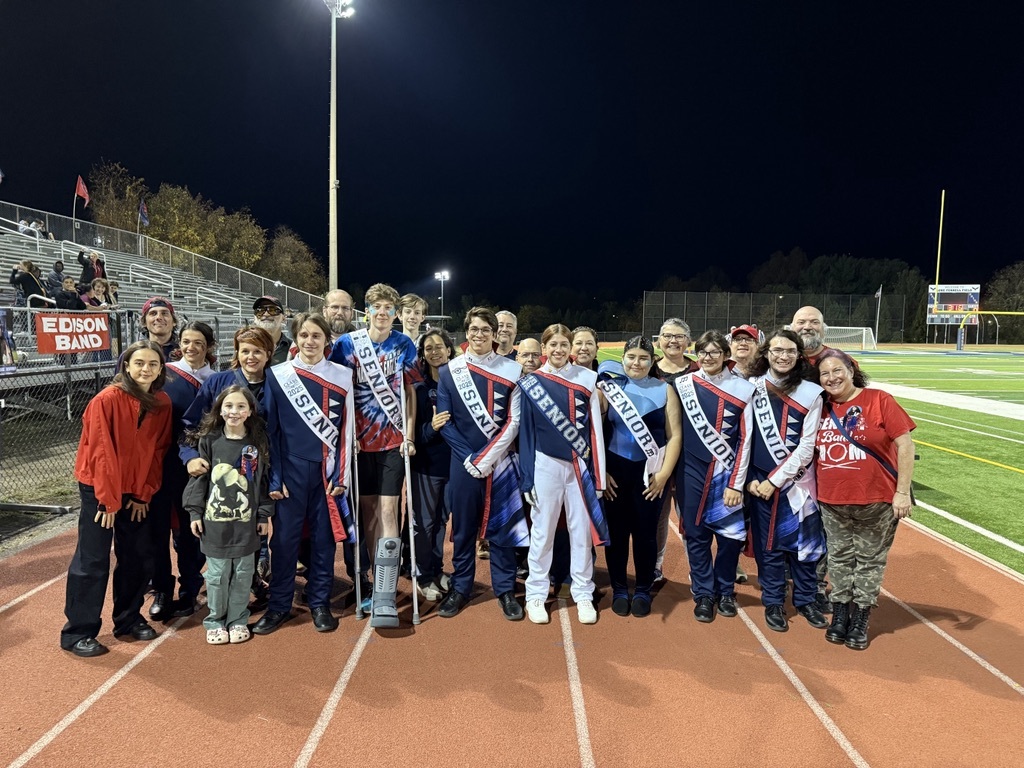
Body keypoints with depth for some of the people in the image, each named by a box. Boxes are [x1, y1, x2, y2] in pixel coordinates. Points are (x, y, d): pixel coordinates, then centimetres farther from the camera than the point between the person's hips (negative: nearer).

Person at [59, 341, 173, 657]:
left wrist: (144, 494, 0)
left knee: (138, 557, 11)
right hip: (99, 489, -5)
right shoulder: (107, 400, -18)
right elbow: (101, 452, -17)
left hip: (136, 492, 5)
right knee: (92, 560, -1)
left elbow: (157, 451, 2)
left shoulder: (162, 403, -2)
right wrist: (109, 500, -15)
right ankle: (77, 632, 12)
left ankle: (128, 619, 27)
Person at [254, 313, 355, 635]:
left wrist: (342, 475, -2)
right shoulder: (277, 375, 1)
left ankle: (320, 603, 20)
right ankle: (279, 605, 17)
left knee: (324, 537, 7)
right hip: (291, 468, 0)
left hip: (328, 469, 1)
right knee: (284, 537, 3)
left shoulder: (343, 376, 2)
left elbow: (347, 428, 3)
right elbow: (270, 428, 2)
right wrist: (273, 476, -3)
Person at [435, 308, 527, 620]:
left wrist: (487, 458, -11)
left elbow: (514, 421, -5)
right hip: (463, 462, 1)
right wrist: (470, 457, -9)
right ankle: (460, 588, 24)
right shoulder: (449, 372, 2)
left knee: (502, 525, 6)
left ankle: (505, 590, 20)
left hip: (500, 462, -1)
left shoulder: (512, 370, 0)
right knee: (463, 527, 9)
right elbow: (445, 422, 0)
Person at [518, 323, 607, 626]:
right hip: (546, 465, -1)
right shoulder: (530, 383, 1)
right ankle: (536, 594, 19)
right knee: (542, 531, 7)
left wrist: (598, 474, 0)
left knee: (582, 530, 8)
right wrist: (528, 478, -1)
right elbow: (525, 432, 2)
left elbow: (595, 429, 3)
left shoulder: (587, 379, 3)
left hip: (580, 465, 1)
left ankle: (583, 594, 21)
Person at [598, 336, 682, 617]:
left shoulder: (664, 390, 4)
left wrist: (664, 473, -7)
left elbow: (675, 436, 1)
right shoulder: (607, 387, 4)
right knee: (616, 530, 6)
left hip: (649, 472, 0)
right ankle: (619, 589, 22)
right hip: (614, 471, 0)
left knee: (645, 531, 6)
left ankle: (643, 590, 23)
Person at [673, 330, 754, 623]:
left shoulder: (743, 389, -1)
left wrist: (736, 483, -4)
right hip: (692, 472, 0)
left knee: (730, 536, 4)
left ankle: (725, 591, 26)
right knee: (696, 535, 6)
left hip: (727, 475, 0)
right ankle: (703, 594, 22)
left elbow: (745, 439, -2)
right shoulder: (683, 384, 0)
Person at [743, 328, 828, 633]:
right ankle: (773, 603, 24)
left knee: (804, 542, 8)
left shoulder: (811, 392, -4)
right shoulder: (753, 387, -1)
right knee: (768, 544, 9)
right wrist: (749, 478, -4)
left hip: (797, 481, 0)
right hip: (759, 481, 0)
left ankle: (805, 600, 28)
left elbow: (806, 446, -7)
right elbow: (744, 436, 2)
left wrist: (776, 480, -11)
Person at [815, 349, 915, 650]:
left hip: (876, 501, -4)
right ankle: (840, 613, 26)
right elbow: (813, 450, 14)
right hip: (831, 502, 4)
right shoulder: (822, 408, 4)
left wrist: (903, 492, -13)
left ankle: (860, 619, 20)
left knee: (870, 560, 8)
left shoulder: (879, 400, -9)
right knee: (840, 558, 13)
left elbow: (905, 444, -10)